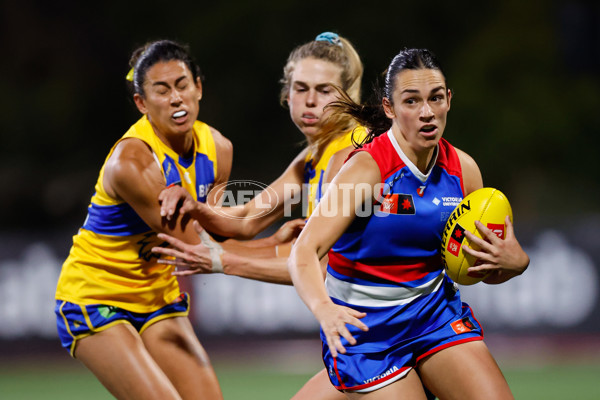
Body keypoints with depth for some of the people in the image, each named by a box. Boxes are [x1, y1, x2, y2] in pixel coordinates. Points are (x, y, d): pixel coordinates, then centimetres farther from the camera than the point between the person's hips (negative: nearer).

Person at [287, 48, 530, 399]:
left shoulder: (462, 169, -3)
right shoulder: (366, 169, -19)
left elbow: (487, 269, 9)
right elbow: (304, 252, -30)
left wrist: (514, 261, -15)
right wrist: (324, 308, -50)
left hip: (435, 310, 5)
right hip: (365, 324, -5)